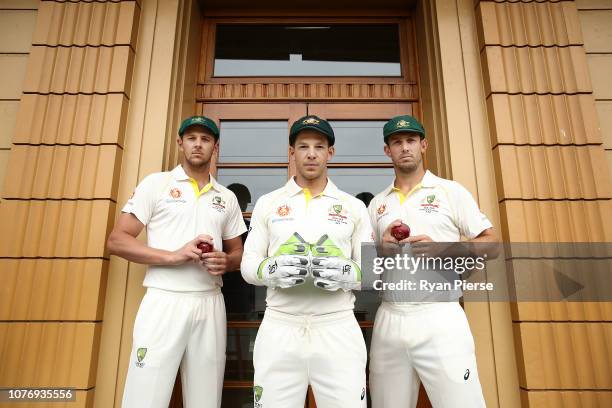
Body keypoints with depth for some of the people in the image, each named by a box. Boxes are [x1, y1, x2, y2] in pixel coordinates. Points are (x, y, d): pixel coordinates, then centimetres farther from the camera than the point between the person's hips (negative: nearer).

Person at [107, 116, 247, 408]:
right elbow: (117, 240, -2)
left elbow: (238, 252, 18)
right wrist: (173, 255, -15)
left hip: (210, 305, 4)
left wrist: (225, 262, -6)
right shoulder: (156, 184, 3)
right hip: (164, 302, -3)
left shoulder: (227, 198, 13)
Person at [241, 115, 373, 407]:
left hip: (339, 328, 0)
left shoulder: (354, 206, 7)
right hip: (279, 328, 1)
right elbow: (248, 265, 5)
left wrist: (348, 274, -17)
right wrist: (272, 270, -17)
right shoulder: (267, 203, 7)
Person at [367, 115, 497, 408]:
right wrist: (382, 248, -6)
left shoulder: (450, 191, 3)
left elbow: (490, 242, 1)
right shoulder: (377, 203, 12)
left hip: (439, 317, -3)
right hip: (389, 320, 4)